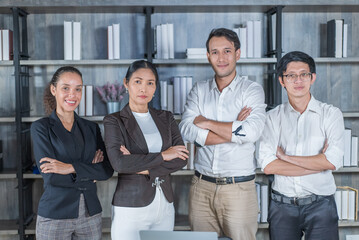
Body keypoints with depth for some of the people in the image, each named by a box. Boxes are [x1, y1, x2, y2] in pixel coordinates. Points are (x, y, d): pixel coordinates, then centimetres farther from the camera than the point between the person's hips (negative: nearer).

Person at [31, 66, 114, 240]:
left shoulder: (91, 128, 8)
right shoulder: (41, 127, -3)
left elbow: (108, 170, -5)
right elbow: (51, 176, -13)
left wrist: (71, 167, -17)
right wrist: (90, 171, -8)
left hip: (91, 215, 3)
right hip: (54, 217, -3)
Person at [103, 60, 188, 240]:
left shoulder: (166, 118, 10)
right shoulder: (114, 121, -2)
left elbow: (182, 159, -1)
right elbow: (118, 163, -17)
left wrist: (145, 168, -13)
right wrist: (162, 156, -12)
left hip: (165, 205, 4)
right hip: (130, 207, -4)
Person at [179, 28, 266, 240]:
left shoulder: (252, 90, -1)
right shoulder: (199, 91, 9)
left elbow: (251, 132, -19)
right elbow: (186, 130, -7)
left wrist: (207, 123, -9)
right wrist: (234, 131, -12)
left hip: (239, 187, -3)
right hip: (202, 185, 3)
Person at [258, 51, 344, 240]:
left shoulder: (331, 114, 2)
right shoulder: (273, 117, 3)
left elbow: (333, 162, -11)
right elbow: (267, 165, -9)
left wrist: (286, 157, -7)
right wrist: (318, 164, -9)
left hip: (320, 205, -1)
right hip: (282, 205, 1)